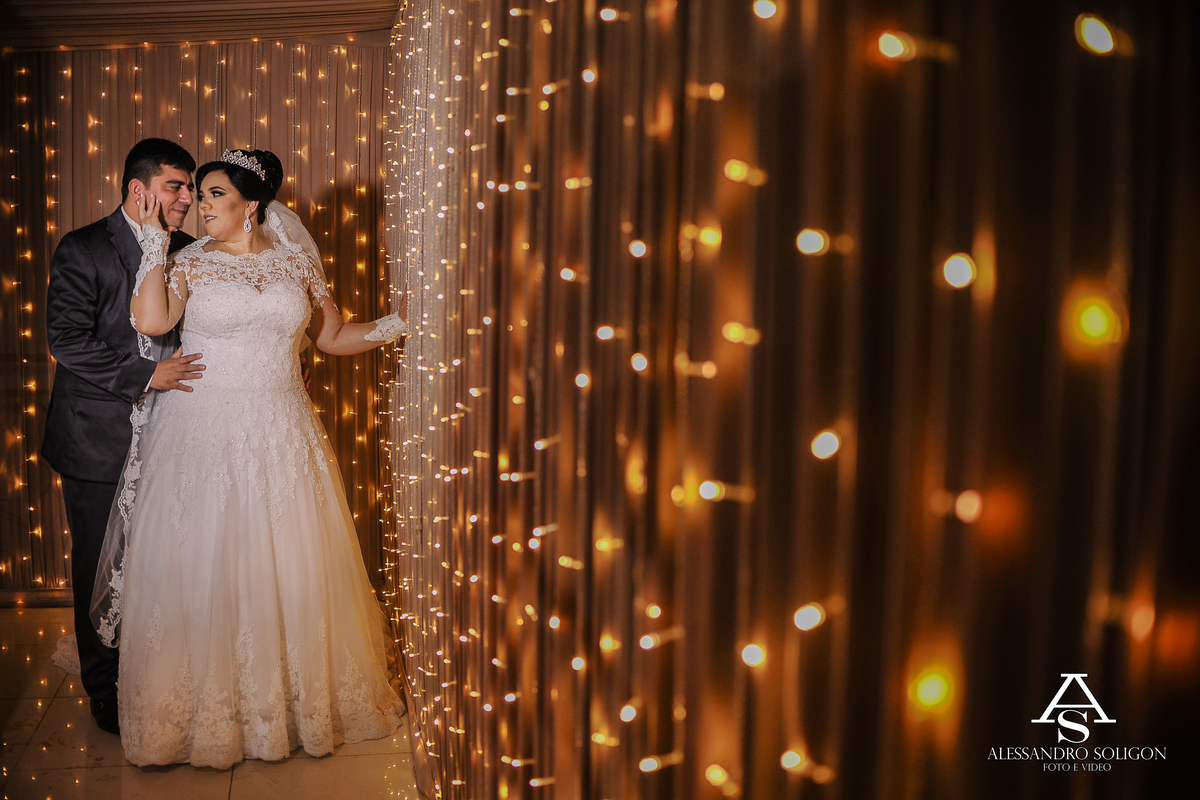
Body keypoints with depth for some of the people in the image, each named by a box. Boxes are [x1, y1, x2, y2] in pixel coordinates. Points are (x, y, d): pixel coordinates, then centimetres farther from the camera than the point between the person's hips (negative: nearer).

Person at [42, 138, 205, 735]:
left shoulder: (188, 252, 6)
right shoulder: (82, 250, -8)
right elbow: (67, 339, -16)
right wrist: (146, 375, -21)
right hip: (99, 440, -3)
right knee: (100, 568, 9)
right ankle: (106, 691, 24)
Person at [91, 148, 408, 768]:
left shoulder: (297, 262, 7)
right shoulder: (189, 262, 1)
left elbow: (332, 336, 14)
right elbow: (152, 321, -17)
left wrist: (397, 325, 2)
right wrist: (155, 238, -10)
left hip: (281, 438, 2)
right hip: (203, 437, -2)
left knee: (291, 570, 7)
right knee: (203, 569, 2)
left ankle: (297, 701, 25)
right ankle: (206, 709, 19)